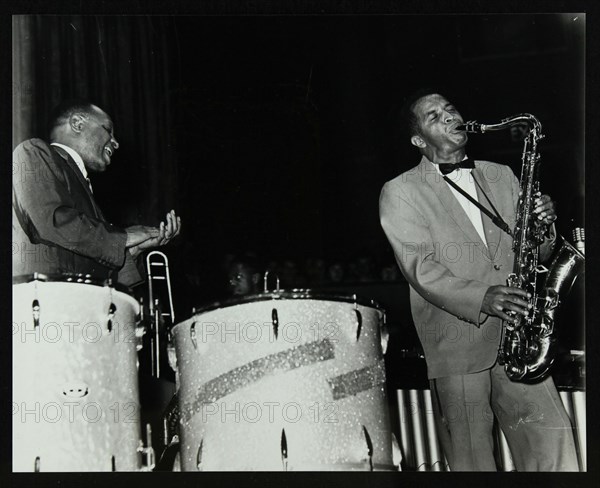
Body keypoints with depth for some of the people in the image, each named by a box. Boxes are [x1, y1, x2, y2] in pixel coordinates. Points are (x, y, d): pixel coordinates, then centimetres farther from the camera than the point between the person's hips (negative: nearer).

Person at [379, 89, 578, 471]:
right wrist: (481, 298, -23)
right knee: (473, 461, 0)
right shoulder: (400, 192, 3)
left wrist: (544, 224, -5)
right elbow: (420, 268, -9)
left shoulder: (502, 176, 17)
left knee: (554, 439, -6)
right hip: (456, 348, -3)